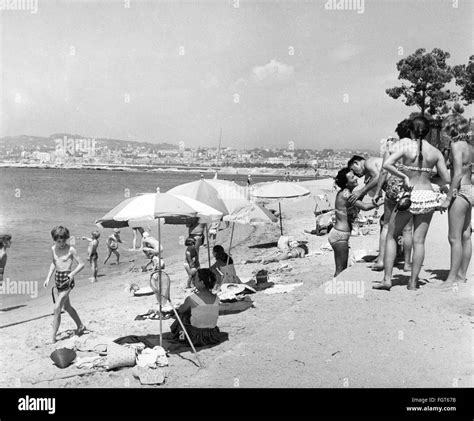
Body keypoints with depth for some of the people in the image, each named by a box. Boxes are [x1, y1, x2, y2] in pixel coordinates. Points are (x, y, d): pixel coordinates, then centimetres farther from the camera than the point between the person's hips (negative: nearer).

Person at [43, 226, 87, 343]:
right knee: (67, 306, 20)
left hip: (67, 280, -7)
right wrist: (48, 278, 13)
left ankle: (53, 338, -5)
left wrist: (73, 273, -23)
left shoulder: (70, 250, -11)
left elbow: (81, 264, -7)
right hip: (58, 278, 7)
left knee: (57, 308, -11)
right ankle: (81, 327, 39)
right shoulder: (53, 249, 6)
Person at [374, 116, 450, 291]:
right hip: (428, 196, 3)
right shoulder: (436, 152, 1)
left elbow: (387, 164, -18)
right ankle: (413, 282, 10)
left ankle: (387, 279, 6)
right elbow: (446, 179, 4)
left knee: (391, 236, 11)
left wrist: (404, 177, -8)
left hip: (409, 196, -2)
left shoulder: (405, 144, -6)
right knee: (419, 240, 7)